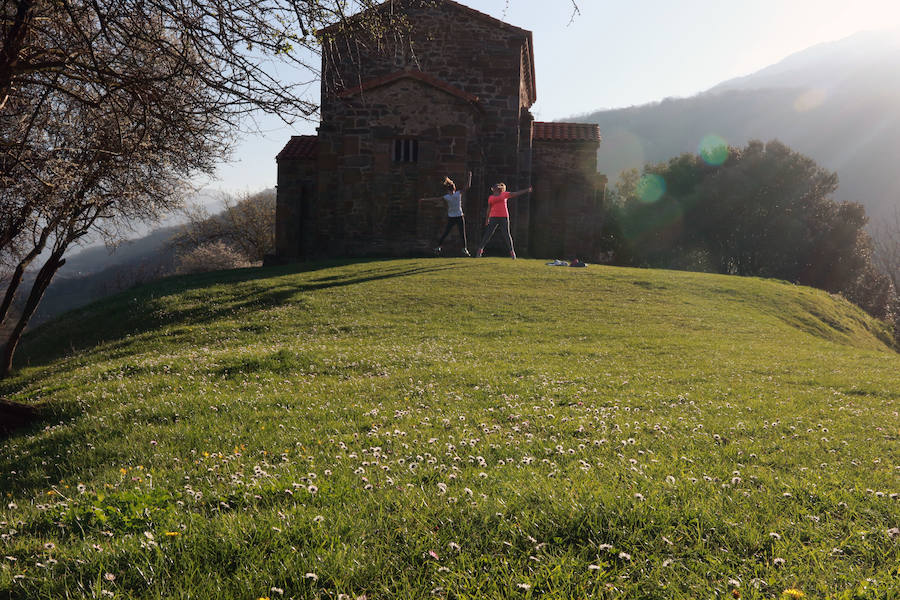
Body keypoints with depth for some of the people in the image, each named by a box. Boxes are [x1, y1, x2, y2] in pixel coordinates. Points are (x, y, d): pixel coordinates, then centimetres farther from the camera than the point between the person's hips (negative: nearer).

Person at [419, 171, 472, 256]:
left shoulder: (446, 197, -7)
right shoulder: (459, 193, -8)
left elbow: (434, 199, -5)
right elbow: (468, 186, -4)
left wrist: (423, 200, 1)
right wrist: (470, 176, 6)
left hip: (451, 218, 1)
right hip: (459, 217, -1)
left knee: (445, 233, 9)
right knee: (462, 234, 3)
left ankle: (439, 247, 5)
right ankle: (464, 248, -4)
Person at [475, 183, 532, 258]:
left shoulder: (505, 194, 9)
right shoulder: (491, 197, 11)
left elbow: (516, 194, 6)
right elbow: (489, 209, 15)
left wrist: (527, 190, 1)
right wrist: (487, 219, 13)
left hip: (504, 217, 0)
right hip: (493, 217, 0)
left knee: (507, 234, -1)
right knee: (487, 234, -2)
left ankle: (512, 251, 4)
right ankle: (480, 249, 5)